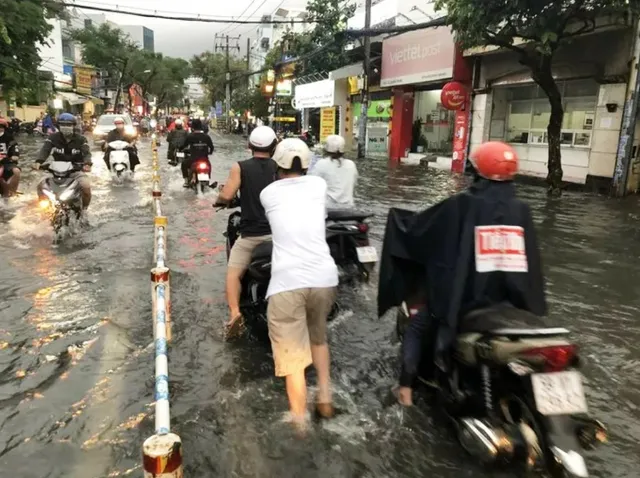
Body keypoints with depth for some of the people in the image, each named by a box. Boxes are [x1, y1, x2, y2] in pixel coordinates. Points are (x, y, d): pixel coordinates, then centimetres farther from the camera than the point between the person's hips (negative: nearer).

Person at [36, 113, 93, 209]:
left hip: (75, 170, -2)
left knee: (86, 186, -29)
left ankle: (84, 207, -2)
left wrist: (87, 164, -39)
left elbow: (86, 153, -15)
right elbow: (45, 149, -12)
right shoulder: (53, 138, 2)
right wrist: (39, 161, -34)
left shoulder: (80, 139, -1)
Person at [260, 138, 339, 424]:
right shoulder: (318, 185, 13)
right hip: (324, 278, 3)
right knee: (318, 338, 28)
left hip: (287, 282, -3)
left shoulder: (268, 192, 10)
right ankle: (325, 399, 32)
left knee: (293, 357, 4)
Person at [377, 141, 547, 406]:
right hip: (512, 303, 3)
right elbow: (533, 261, 3)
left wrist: (395, 217, 18)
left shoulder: (460, 205, -12)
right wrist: (533, 305, 16)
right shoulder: (521, 210, -2)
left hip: (462, 299, -3)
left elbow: (415, 229, -2)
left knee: (418, 325, 22)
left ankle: (406, 386, 20)